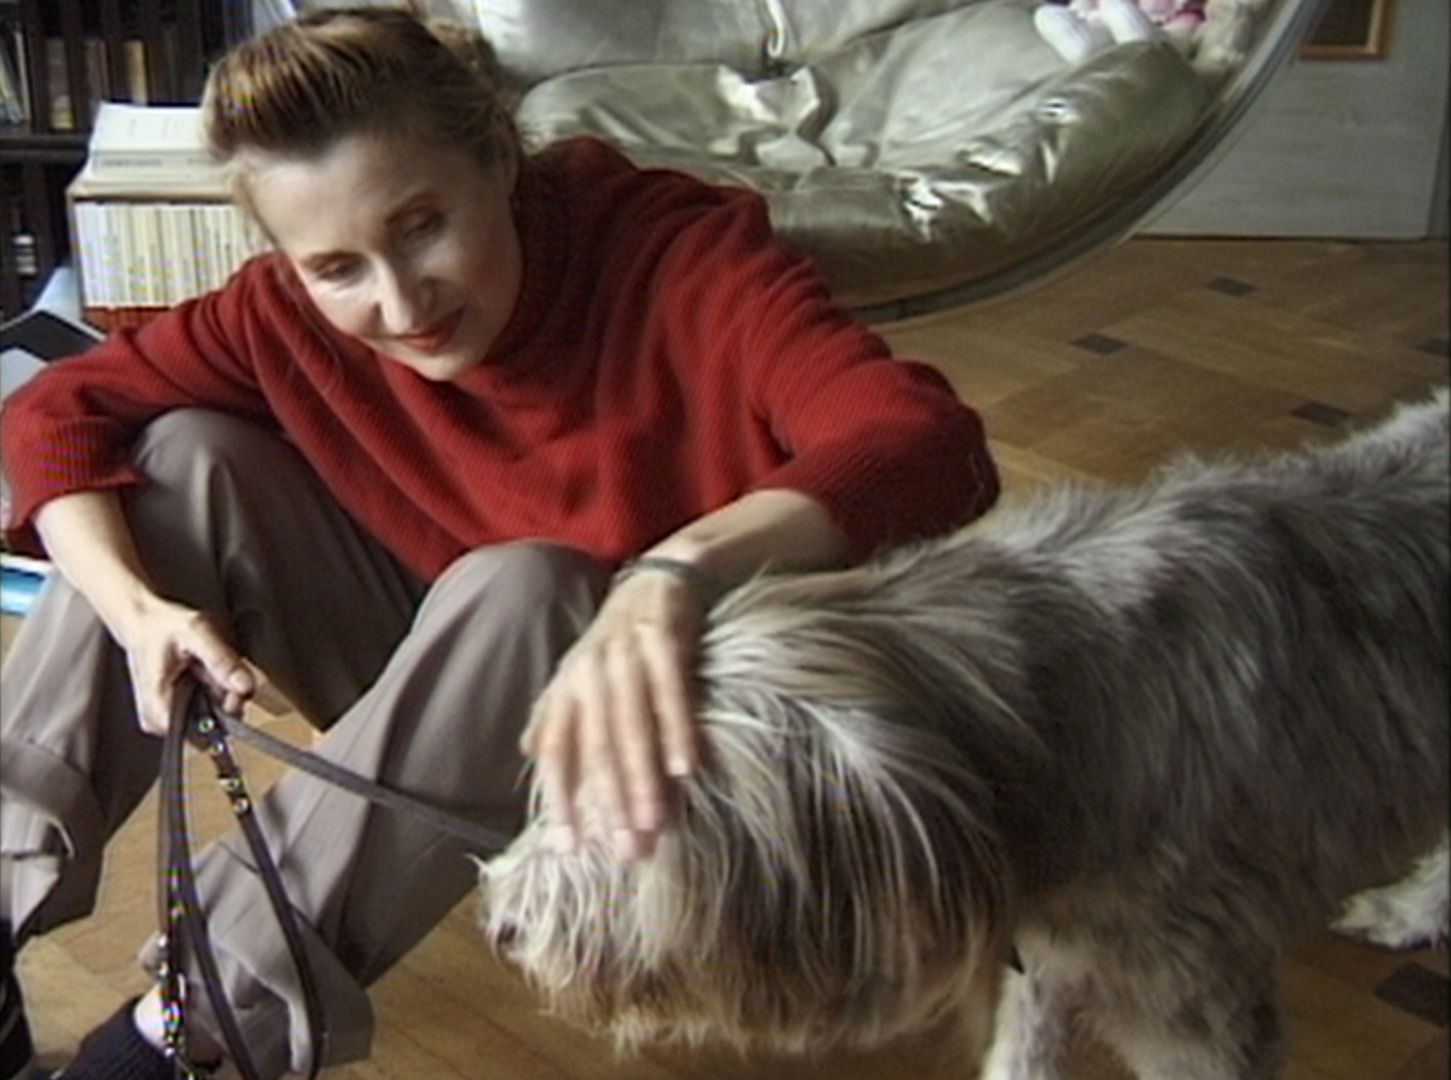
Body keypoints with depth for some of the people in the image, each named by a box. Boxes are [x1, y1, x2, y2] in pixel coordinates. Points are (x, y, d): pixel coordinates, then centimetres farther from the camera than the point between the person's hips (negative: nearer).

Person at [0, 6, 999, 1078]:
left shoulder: (678, 253, -26)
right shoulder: (295, 312, -13)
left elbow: (933, 446, -42)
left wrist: (677, 572, -58)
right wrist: (138, 609, -21)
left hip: (646, 750, -4)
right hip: (433, 706, 5)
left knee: (521, 588, -35)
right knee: (188, 456, -11)